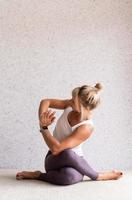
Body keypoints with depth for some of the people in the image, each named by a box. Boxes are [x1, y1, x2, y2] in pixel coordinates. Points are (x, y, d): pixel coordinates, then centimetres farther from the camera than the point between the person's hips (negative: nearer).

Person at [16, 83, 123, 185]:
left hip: (73, 163, -5)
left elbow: (56, 148, -29)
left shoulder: (86, 127, -25)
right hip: (53, 161, 5)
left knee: (69, 176, -44)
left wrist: (43, 127, -19)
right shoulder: (70, 105, -10)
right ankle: (98, 176, -8)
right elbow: (46, 101, 3)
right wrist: (42, 117, -17)